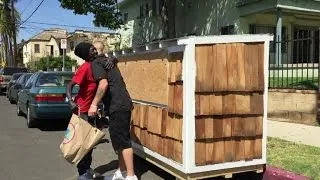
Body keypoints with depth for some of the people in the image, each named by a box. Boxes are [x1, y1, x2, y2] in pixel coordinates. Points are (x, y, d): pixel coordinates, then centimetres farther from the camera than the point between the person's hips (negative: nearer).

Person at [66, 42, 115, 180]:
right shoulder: (85, 67, -21)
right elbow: (70, 85, -22)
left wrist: (110, 60, -12)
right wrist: (71, 101, -38)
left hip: (91, 108, 9)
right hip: (82, 110, -8)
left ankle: (87, 169, 27)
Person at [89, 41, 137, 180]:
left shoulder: (96, 63, -7)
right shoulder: (109, 61, 20)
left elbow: (103, 84, -22)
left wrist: (94, 104, -17)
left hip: (118, 106, -10)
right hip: (121, 104, 10)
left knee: (122, 140, -6)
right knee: (119, 139, 16)